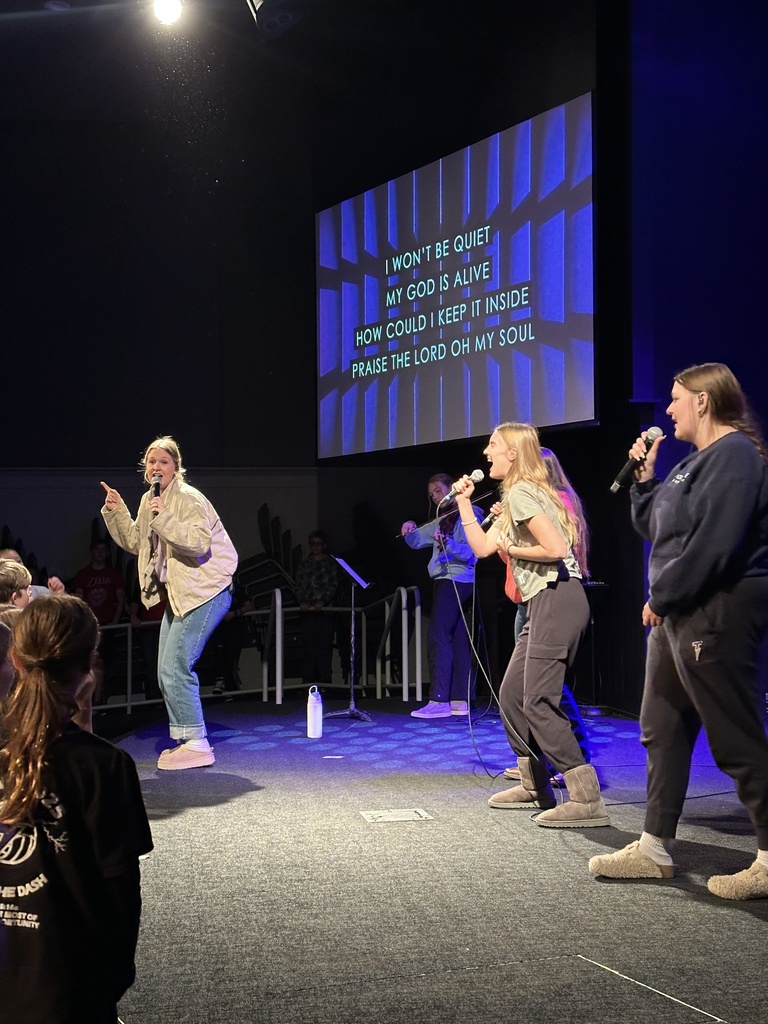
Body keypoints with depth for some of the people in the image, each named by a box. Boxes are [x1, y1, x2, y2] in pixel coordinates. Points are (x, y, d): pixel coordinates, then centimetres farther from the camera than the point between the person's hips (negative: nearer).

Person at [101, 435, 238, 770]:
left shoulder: (189, 499, -16)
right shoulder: (149, 500, 11)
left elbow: (199, 544, -28)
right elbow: (134, 542, 19)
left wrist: (163, 519, -34)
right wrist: (116, 511, 7)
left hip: (206, 590, -10)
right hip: (178, 593, 10)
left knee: (175, 667, -15)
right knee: (168, 672, 10)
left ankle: (196, 743, -8)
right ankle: (186, 739, 20)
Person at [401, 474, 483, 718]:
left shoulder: (468, 514, -6)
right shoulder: (441, 521, 21)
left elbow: (472, 552, -15)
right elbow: (415, 541, 23)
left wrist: (447, 543, -31)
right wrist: (409, 530, 1)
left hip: (457, 582, -9)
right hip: (446, 582, 9)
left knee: (438, 638, -15)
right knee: (458, 641, 7)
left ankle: (439, 700, -19)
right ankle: (460, 700, 7)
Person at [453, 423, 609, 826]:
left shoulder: (521, 492, -10)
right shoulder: (514, 496, 22)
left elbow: (556, 548, -20)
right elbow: (482, 547, 19)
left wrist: (513, 550, -6)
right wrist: (463, 501, 18)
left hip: (557, 599, -11)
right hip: (544, 604, 11)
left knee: (539, 701, -15)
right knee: (512, 694, 14)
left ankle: (587, 801, -16)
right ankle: (534, 786, 25)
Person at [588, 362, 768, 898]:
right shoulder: (697, 461, 18)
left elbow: (713, 543, -24)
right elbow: (652, 528, 21)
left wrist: (661, 598, -15)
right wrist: (645, 476, 9)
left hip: (717, 614, -11)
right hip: (678, 614, 11)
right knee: (662, 731, 13)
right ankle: (655, 848, 21)